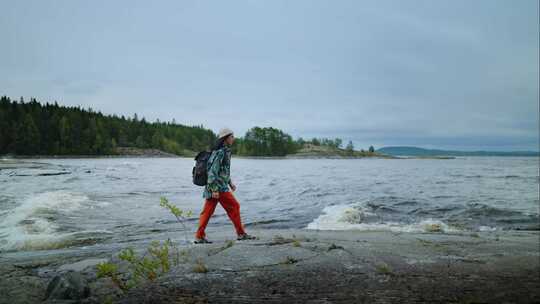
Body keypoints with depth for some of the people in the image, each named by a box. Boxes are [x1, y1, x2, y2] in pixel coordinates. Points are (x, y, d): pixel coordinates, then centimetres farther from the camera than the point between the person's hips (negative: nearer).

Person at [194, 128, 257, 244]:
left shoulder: (225, 151, 15)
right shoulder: (220, 152, -15)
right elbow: (213, 171, -21)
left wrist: (230, 182, 24)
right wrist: (215, 189, -23)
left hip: (215, 187, 9)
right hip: (218, 187, -9)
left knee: (207, 211, 8)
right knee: (234, 207, -1)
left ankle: (199, 236, 10)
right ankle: (241, 234, 8)